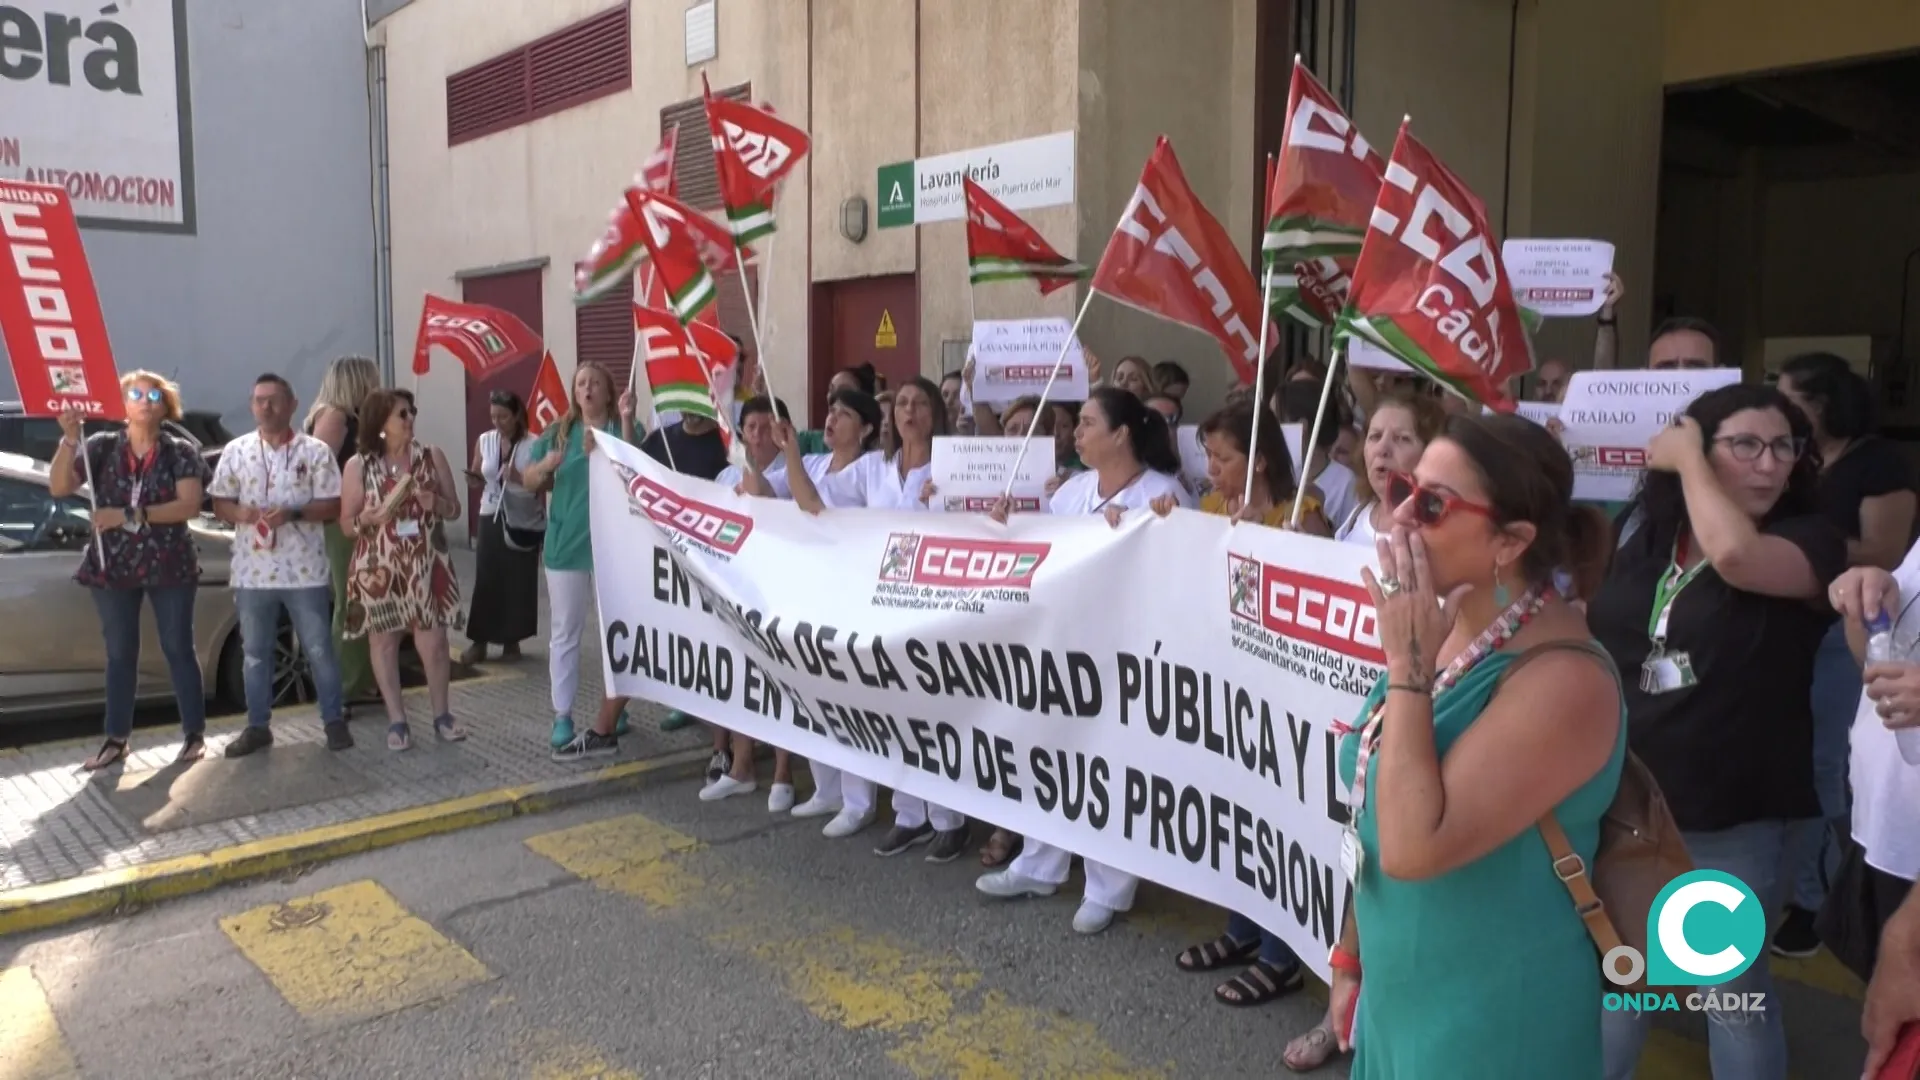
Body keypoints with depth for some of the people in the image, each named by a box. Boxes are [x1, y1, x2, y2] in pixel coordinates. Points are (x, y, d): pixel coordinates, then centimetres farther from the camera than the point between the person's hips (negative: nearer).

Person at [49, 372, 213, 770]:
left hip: (169, 566, -2)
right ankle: (116, 739, 15)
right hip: (111, 567, 2)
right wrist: (69, 439, -18)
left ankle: (194, 733, 11)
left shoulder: (181, 452, -2)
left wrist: (131, 516, -21)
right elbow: (58, 487, -7)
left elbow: (189, 505, -13)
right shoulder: (102, 447, 4)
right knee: (120, 654, 9)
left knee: (178, 649, 4)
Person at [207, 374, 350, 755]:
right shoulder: (235, 451, 6)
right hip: (252, 571, 3)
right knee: (255, 653, 11)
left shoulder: (315, 451, -2)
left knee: (319, 650, 4)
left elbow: (333, 506, -4)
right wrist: (239, 513, -13)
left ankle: (334, 720, 16)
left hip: (305, 570, -3)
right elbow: (219, 503, 9)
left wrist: (293, 513, -19)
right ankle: (258, 726, 21)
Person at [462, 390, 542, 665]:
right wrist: (473, 480, -9)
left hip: (525, 520, -3)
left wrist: (521, 479, -24)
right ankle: (479, 641, 8)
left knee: (519, 582, 4)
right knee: (486, 580, 0)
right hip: (492, 517, 3)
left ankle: (512, 640, 17)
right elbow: (479, 478, 13)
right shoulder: (484, 441, 4)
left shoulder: (533, 445, -8)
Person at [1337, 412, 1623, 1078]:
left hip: (1488, 1026, -7)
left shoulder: (1560, 679, -25)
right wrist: (1351, 956, 14)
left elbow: (1412, 847, -31)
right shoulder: (1443, 632, -1)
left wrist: (1407, 668, -28)